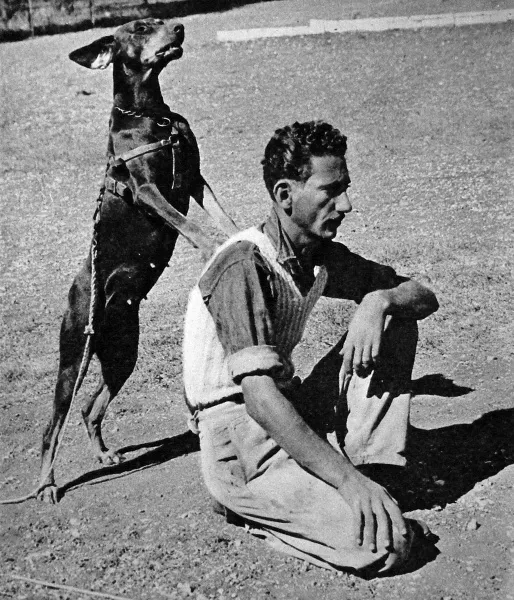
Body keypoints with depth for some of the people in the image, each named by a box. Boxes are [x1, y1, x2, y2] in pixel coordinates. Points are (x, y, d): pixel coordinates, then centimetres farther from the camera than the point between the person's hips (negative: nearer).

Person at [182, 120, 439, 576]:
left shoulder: (322, 256, 5)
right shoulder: (243, 266, -20)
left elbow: (425, 296, 9)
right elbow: (260, 398, -28)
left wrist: (379, 300, -14)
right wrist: (345, 479, -31)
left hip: (294, 413, 8)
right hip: (240, 445, -8)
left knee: (397, 318, -1)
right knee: (389, 541, -22)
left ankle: (368, 464, -5)